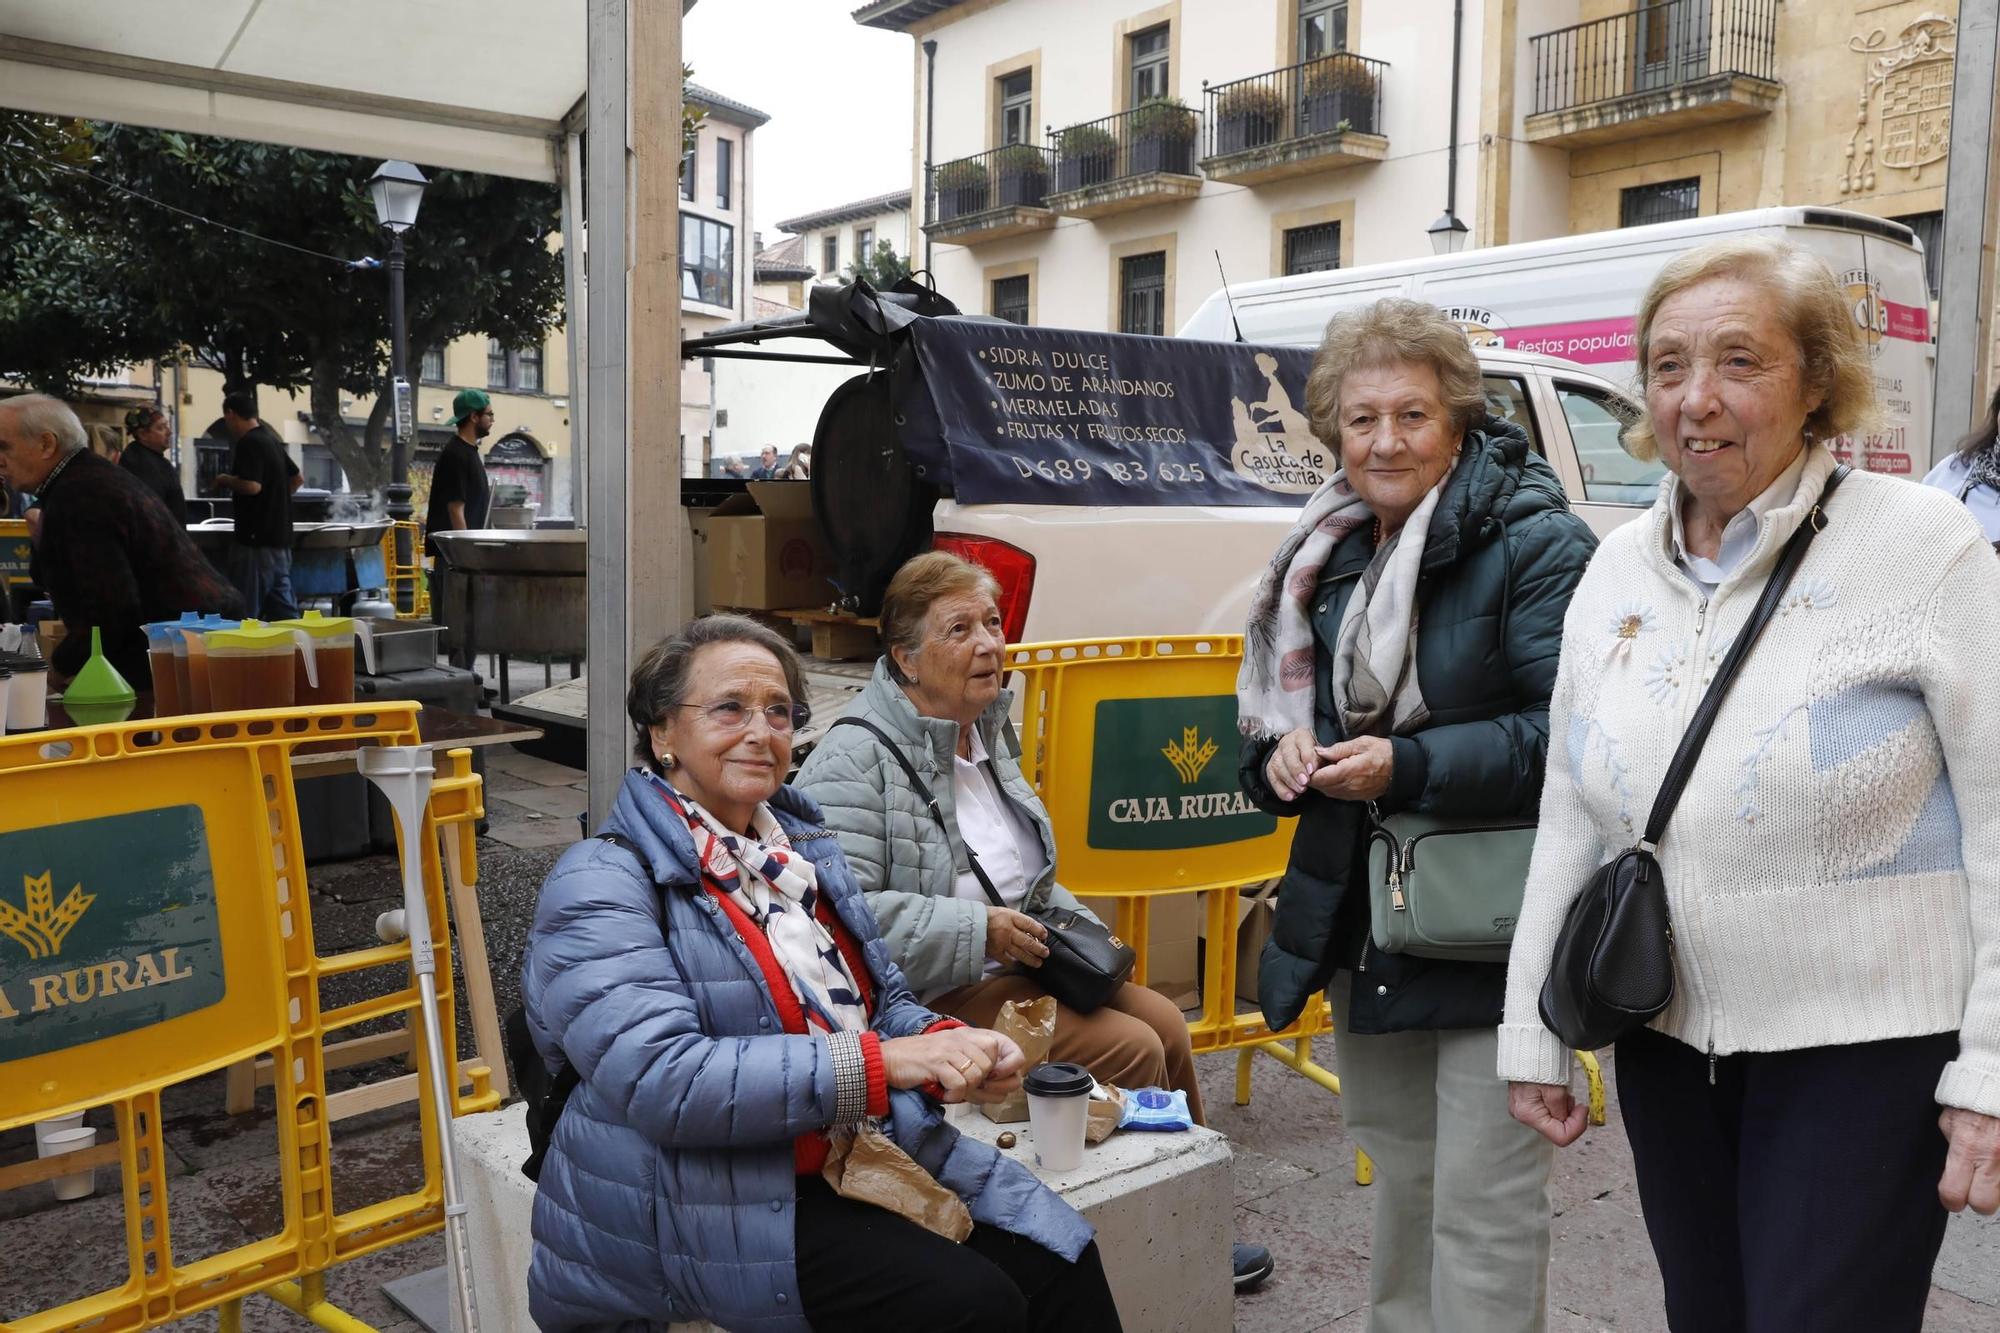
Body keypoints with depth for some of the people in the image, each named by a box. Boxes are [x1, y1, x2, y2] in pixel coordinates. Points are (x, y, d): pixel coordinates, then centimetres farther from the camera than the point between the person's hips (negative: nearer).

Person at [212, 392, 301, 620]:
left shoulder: (248, 443, -13)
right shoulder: (271, 440, 15)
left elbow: (251, 485, -24)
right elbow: (297, 479, 25)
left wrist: (226, 480, -7)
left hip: (257, 538, -9)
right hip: (280, 536, 9)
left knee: (246, 610, -4)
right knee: (283, 607, 9)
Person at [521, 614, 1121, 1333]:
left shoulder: (799, 846, 13)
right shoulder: (602, 886, -10)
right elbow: (661, 1079, -23)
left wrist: (946, 1044, -6)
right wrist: (880, 1062, -25)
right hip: (712, 1206, -7)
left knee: (1059, 1263, -12)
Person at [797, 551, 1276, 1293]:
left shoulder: (988, 736, 11)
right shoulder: (856, 760, -19)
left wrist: (1073, 925, 7)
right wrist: (978, 932, -26)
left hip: (1015, 962, 9)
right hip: (930, 997, -9)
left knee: (1165, 1023, -2)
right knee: (1131, 1050, -16)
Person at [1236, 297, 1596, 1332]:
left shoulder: (1534, 543, -13)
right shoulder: (1330, 557, 10)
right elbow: (1275, 711, 18)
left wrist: (1410, 768, -25)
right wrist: (1282, 753, -5)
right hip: (1365, 929, 7)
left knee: (1482, 1210, 0)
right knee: (1401, 1178, 23)